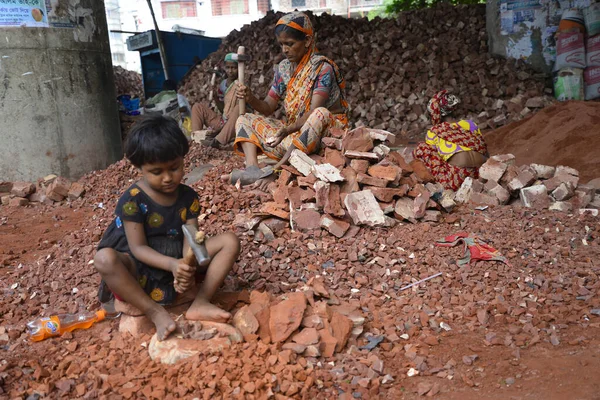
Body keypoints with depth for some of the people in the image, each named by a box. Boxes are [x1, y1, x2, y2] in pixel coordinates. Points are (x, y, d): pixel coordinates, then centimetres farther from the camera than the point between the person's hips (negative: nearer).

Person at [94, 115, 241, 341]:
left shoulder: (188, 197, -1)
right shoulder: (132, 201, -13)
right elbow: (138, 248, -17)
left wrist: (188, 267, -32)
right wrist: (172, 265, -34)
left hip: (180, 262, 4)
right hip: (142, 267, -3)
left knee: (230, 242, -12)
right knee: (105, 258, -36)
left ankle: (200, 304, -22)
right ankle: (156, 313, -28)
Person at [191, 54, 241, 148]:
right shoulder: (223, 84, 10)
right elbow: (223, 110, 12)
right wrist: (215, 96, -6)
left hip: (234, 124, -7)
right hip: (222, 121, 7)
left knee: (239, 108, -37)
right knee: (197, 107, 1)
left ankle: (219, 141, -48)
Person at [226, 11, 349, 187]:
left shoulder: (323, 68, -15)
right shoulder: (283, 68, 4)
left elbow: (314, 113, -25)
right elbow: (268, 108, 5)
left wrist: (288, 130, -41)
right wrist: (250, 98, -17)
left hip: (324, 130, -6)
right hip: (293, 130, 7)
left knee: (321, 114, -39)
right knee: (244, 120, 0)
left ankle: (274, 171, -42)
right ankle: (252, 169, -31)